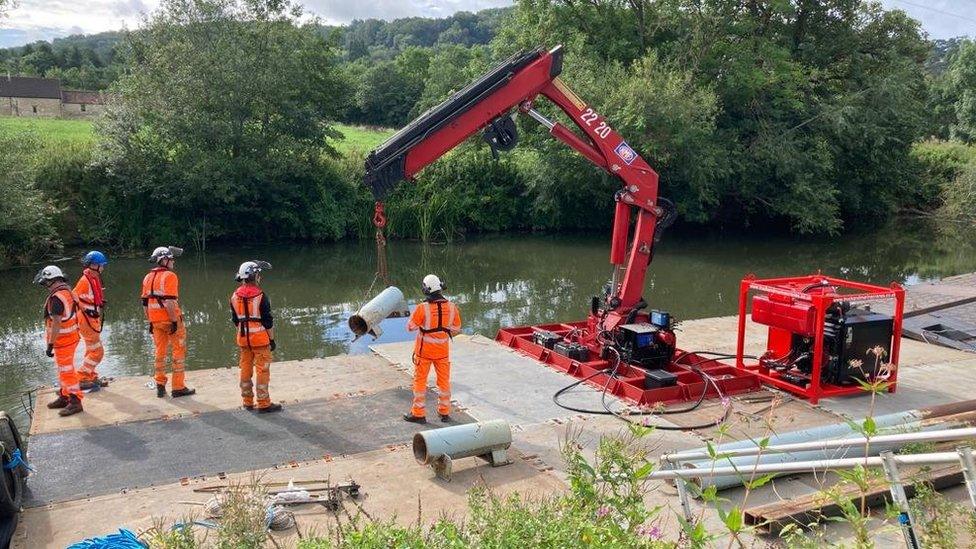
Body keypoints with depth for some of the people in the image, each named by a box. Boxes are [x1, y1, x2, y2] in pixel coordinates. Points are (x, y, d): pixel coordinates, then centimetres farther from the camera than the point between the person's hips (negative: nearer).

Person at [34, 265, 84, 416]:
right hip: (71, 336, 10)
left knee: (66, 371, -2)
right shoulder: (67, 291, 7)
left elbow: (56, 324, -25)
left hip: (63, 340, -10)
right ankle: (64, 397, 31)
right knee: (63, 370, 20)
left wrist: (50, 345, -20)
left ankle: (75, 402, 4)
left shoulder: (56, 298, -22)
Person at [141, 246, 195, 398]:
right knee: (179, 351, 3)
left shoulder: (148, 278, 10)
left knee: (160, 352, 15)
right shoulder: (169, 276, -14)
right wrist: (175, 321, -19)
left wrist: (150, 321, 19)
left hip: (155, 321, 7)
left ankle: (160, 386, 18)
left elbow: (145, 303, 13)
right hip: (170, 319, -7)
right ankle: (178, 387, 5)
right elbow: (169, 302, -22)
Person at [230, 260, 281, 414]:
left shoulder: (235, 296, 3)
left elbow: (235, 320, 12)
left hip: (243, 338, 6)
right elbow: (268, 321, -12)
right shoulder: (260, 295, -15)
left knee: (245, 369, 14)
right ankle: (264, 404, 3)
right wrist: (272, 339, -4)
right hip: (260, 338, -6)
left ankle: (248, 402, 23)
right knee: (262, 371, 0)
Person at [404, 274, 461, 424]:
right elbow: (457, 329, 2)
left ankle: (418, 414, 18)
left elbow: (410, 327, -10)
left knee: (420, 381, 11)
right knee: (444, 381, 16)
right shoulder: (452, 307, -11)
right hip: (443, 351, 3)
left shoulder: (422, 308, -22)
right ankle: (445, 413, 25)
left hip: (424, 350, -3)